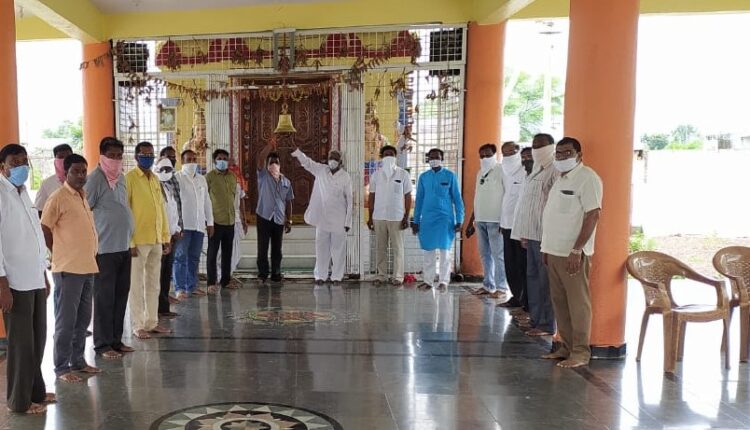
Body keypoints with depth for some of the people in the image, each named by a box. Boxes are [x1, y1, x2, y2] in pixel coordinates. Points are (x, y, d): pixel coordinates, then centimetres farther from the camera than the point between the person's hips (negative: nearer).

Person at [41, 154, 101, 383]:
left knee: (83, 318, 14)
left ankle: (78, 361, 25)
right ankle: (61, 367, 10)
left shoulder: (83, 197, 13)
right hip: (68, 269, -7)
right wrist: (59, 254, -2)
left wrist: (91, 255, 12)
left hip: (87, 267, 7)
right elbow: (44, 229, -9)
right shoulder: (58, 198, -10)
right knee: (66, 320, 0)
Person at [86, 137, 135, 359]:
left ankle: (116, 339, 22)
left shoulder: (121, 177, 12)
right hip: (105, 248, -7)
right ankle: (102, 343, 11)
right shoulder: (95, 179, -10)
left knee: (121, 295, 12)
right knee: (105, 297, 1)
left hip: (124, 247, 7)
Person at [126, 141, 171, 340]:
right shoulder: (129, 178, -8)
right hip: (138, 241, -7)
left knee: (154, 284, 13)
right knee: (137, 285, 2)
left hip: (156, 240, 7)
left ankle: (152, 322, 22)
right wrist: (130, 242, -15)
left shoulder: (155, 179, 13)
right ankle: (137, 325, 11)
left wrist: (166, 237, 12)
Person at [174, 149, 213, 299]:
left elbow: (207, 201, 19)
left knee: (194, 257, 9)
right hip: (183, 224, -5)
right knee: (181, 256, -4)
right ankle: (180, 288, 0)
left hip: (199, 224, 5)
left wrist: (210, 222, 15)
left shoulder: (202, 179, 16)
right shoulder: (177, 178, -2)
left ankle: (192, 286, 17)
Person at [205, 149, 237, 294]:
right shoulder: (210, 176, -3)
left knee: (228, 252, 11)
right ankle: (211, 283, 4)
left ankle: (226, 280, 21)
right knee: (212, 253, 0)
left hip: (230, 221, 5)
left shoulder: (233, 177, 12)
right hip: (216, 221, -5)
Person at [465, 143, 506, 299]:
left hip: (495, 220, -7)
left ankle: (501, 287, 1)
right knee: (485, 254, 10)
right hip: (480, 220, 7)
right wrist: (471, 222, 17)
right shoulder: (480, 173, 17)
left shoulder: (501, 170, -5)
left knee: (498, 254, -4)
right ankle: (488, 285, 17)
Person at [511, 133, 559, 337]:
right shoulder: (536, 171, 19)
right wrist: (524, 233, 19)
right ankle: (535, 318, 25)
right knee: (532, 276, 14)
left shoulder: (555, 171, -11)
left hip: (545, 235, -9)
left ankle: (547, 325, 2)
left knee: (545, 280, -4)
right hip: (532, 234, 10)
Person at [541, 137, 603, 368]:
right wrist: (547, 248, 17)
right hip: (555, 251, 9)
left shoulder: (587, 178, -10)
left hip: (573, 253, -9)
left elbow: (593, 215, -17)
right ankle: (566, 347, 21)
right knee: (559, 302, 12)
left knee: (577, 303, -3)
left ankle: (581, 353, 5)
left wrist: (577, 250, -21)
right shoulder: (561, 179, 18)